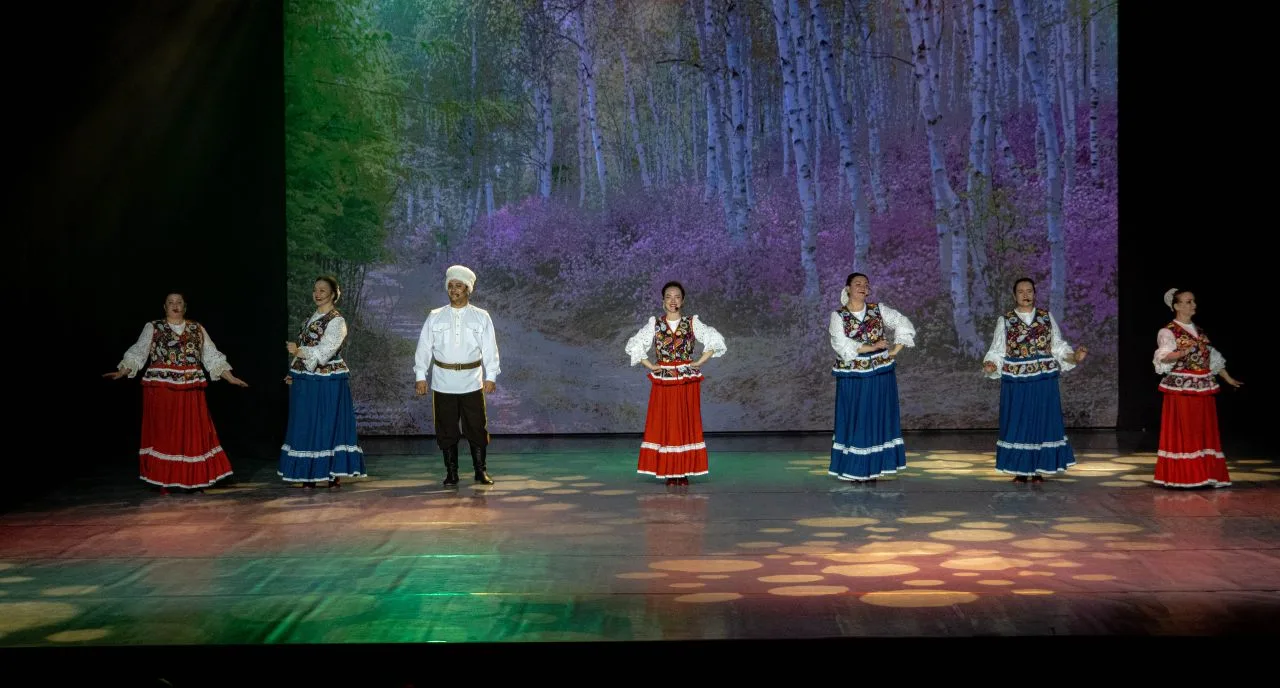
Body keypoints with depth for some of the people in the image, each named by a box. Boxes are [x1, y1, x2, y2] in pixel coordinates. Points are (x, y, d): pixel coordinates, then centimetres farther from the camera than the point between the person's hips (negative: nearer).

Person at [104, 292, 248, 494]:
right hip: (161, 389, -2)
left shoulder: (198, 329, 11)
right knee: (163, 434, 0)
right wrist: (120, 372, -13)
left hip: (190, 392, 2)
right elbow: (137, 354, 0)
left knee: (192, 434, 2)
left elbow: (212, 357, 11)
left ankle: (194, 479, 8)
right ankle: (164, 481, 6)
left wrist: (230, 378, 5)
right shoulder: (152, 328, 5)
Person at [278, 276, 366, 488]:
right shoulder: (313, 318, 16)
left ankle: (335, 474, 2)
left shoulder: (336, 321, -9)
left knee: (329, 425, -4)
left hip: (327, 383, -8)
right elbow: (303, 349, 17)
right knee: (307, 427, 8)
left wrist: (298, 351, -16)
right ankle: (310, 473, 13)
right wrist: (293, 374, 10)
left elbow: (323, 353, -19)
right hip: (306, 382, 8)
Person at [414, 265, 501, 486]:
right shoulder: (435, 317, 7)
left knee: (477, 428, 1)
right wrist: (421, 376, -1)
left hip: (472, 383, -1)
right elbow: (424, 347, 5)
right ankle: (451, 473, 14)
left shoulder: (481, 317, 5)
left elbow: (490, 348, 3)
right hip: (443, 383, 1)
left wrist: (491, 376, -4)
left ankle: (481, 471, 13)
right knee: (446, 430, 4)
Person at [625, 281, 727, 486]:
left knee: (687, 423, 1)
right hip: (663, 381, 0)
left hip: (688, 381, 0)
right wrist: (650, 366, -2)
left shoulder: (692, 323, 2)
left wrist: (700, 363, -5)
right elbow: (634, 345, 6)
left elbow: (715, 340, 1)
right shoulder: (654, 325, 4)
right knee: (664, 425, 0)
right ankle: (669, 472, 5)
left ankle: (684, 471, 6)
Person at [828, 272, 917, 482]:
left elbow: (903, 324, 1)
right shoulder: (838, 316, -4)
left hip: (880, 373, 3)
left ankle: (876, 465, 13)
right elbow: (842, 345, -15)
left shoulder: (878, 309, 4)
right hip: (853, 376, -3)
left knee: (879, 417, 5)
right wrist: (872, 347, -18)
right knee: (855, 420, 1)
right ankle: (854, 467, 6)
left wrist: (895, 350, -8)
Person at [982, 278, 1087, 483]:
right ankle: (1020, 470, 11)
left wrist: (1075, 356, -11)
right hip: (1016, 383, -1)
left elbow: (1058, 348, 7)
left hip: (1044, 382, 1)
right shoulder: (1005, 321, 3)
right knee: (1017, 423, 2)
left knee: (1042, 422, 4)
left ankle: (1039, 469, 14)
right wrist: (991, 365, -18)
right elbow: (997, 352, 2)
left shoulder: (1047, 317, 6)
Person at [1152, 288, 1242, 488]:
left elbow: (1213, 358, 21)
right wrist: (1183, 352, -34)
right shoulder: (1168, 332, -6)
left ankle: (1206, 474, 12)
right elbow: (1163, 358, -19)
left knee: (1205, 431, 7)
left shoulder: (1199, 331, 15)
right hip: (1180, 388, -7)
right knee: (1182, 432, -4)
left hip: (1203, 388, 7)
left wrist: (1228, 379, 22)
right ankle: (1182, 476, 0)